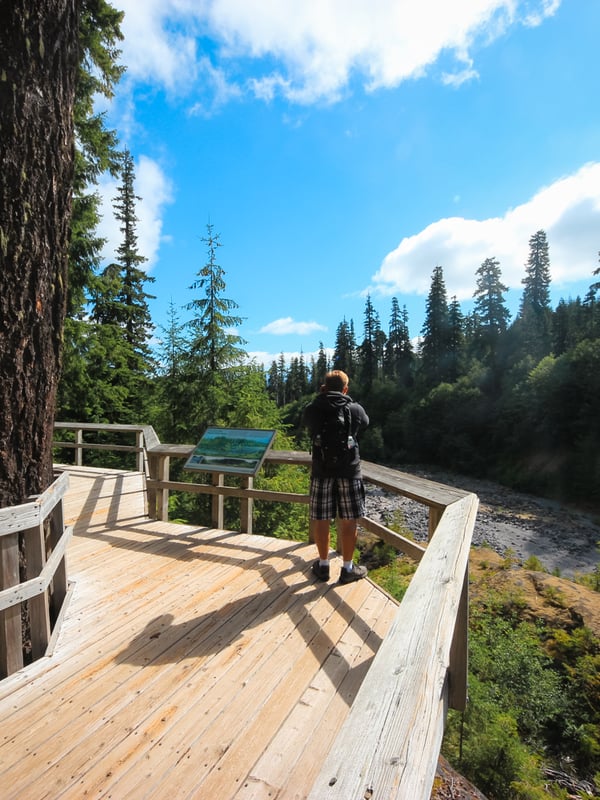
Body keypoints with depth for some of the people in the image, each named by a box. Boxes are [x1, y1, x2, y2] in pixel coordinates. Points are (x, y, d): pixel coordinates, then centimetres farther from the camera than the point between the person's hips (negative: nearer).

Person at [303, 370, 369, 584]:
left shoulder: (312, 409, -2)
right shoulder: (355, 409, -4)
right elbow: (365, 422, 18)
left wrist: (321, 398, 16)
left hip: (321, 471, 1)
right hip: (349, 471, -1)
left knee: (321, 520, 12)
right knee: (349, 521, 9)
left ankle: (323, 565, 24)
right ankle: (348, 568, 20)